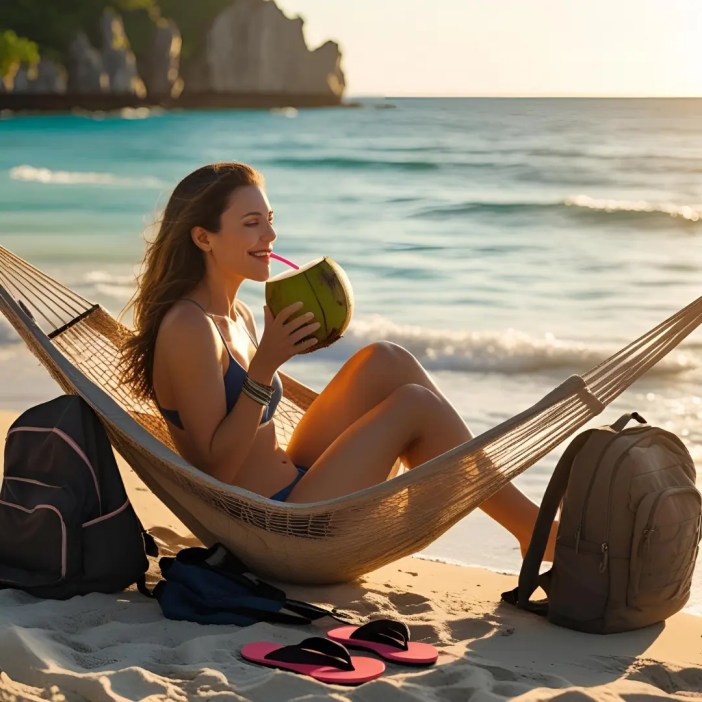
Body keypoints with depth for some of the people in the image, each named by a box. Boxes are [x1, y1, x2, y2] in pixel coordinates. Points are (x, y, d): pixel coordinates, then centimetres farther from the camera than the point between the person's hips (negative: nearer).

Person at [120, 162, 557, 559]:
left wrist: (285, 349, 6)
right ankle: (535, 531, 3)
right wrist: (264, 367, -27)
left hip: (291, 488, 10)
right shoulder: (187, 327, -18)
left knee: (385, 362, 2)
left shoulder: (238, 316, 10)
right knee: (414, 406, -11)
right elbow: (216, 466, -21)